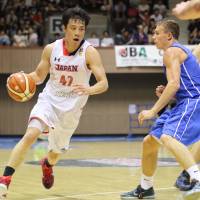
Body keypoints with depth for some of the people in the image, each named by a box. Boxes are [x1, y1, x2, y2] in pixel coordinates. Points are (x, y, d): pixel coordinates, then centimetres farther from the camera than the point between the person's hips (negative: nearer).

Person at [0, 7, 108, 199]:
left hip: (71, 108, 0)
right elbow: (39, 75, 6)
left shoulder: (89, 52, -16)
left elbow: (104, 83, -21)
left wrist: (89, 90, -43)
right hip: (49, 100, 0)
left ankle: (47, 164, 57)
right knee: (30, 134, -27)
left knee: (55, 152, 18)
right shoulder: (51, 49, -8)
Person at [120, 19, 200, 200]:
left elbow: (174, 84, -20)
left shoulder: (171, 51, -7)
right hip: (185, 103, 11)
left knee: (168, 138, -33)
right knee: (149, 142, 15)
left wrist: (153, 111, -19)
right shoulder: (180, 50, 24)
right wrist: (165, 93, 14)